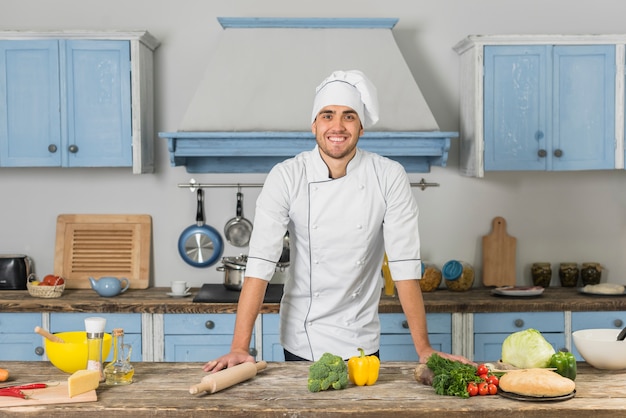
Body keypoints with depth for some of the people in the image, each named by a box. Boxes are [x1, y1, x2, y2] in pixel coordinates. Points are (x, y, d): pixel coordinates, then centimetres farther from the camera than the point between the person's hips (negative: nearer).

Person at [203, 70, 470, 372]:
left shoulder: (389, 177, -11)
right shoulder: (286, 177, -12)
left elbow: (405, 267, -11)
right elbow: (260, 263, -16)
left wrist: (424, 349, -14)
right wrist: (239, 348, -21)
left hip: (361, 341, 0)